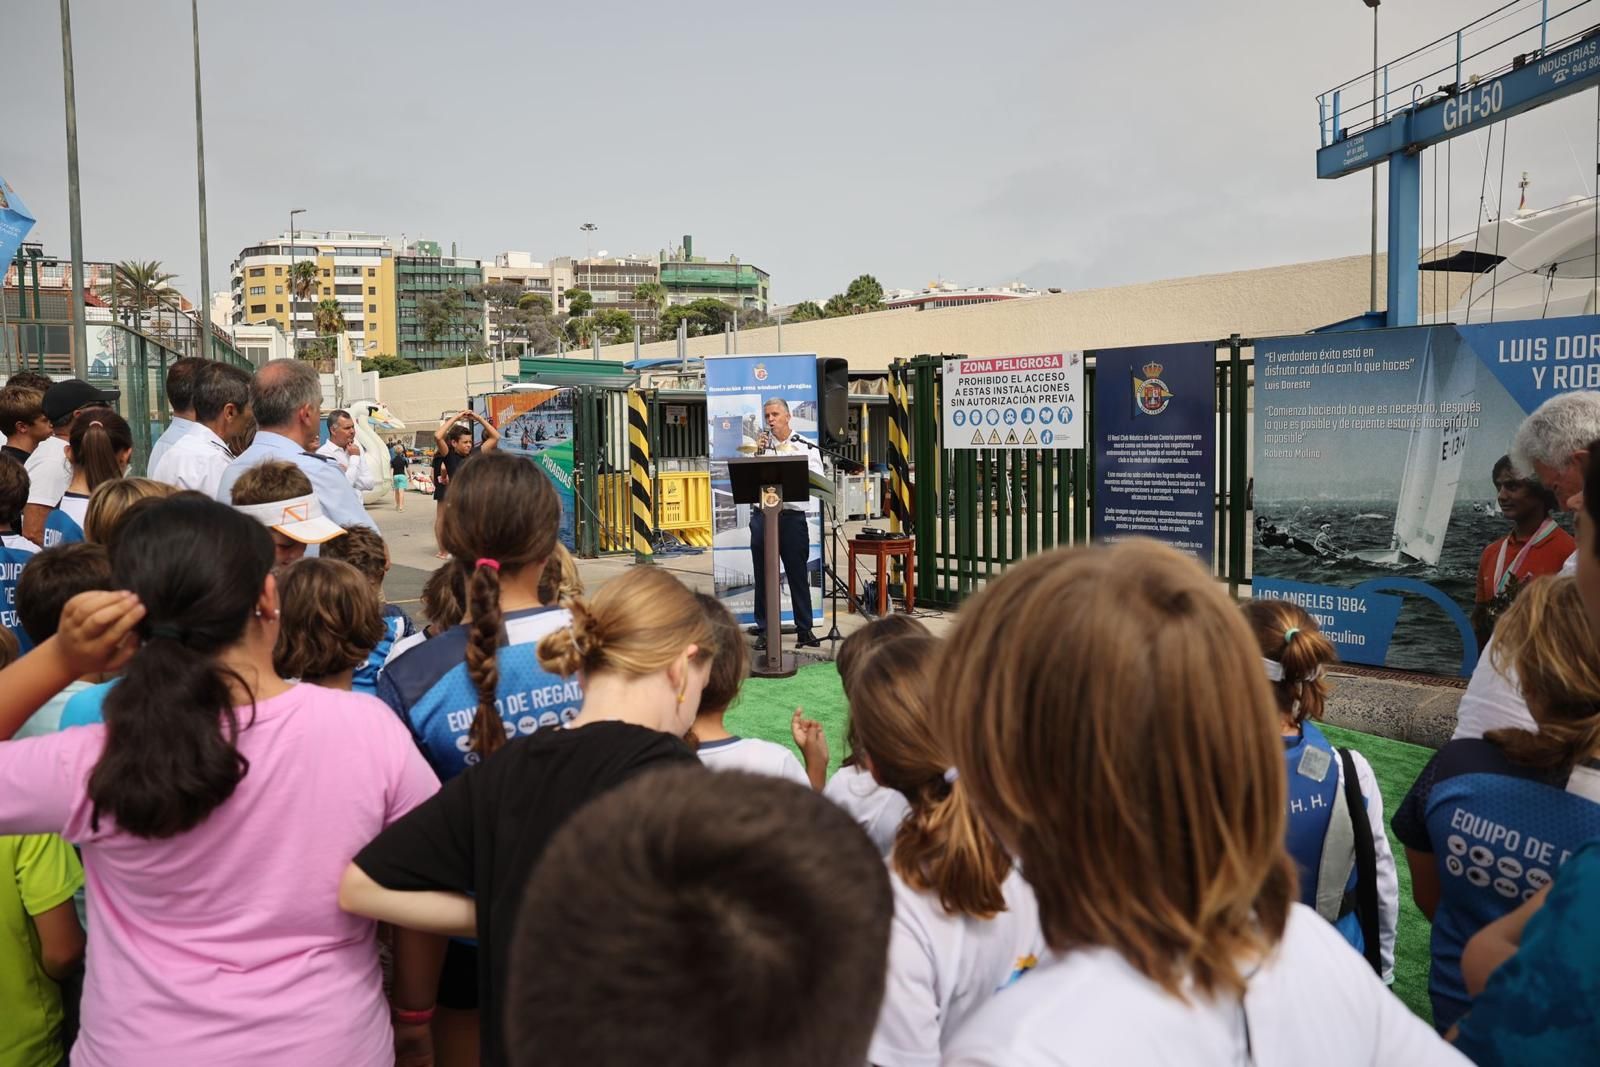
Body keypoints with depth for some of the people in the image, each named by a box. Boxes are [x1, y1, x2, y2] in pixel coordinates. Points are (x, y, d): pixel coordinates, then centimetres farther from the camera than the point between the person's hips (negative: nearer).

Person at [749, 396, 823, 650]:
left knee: (798, 574, 3)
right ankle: (764, 630, 13)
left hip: (793, 516, -2)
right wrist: (758, 454, -6)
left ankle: (804, 629, 12)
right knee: (763, 576, 6)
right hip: (762, 515, 2)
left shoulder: (806, 447, 5)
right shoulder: (760, 444, 12)